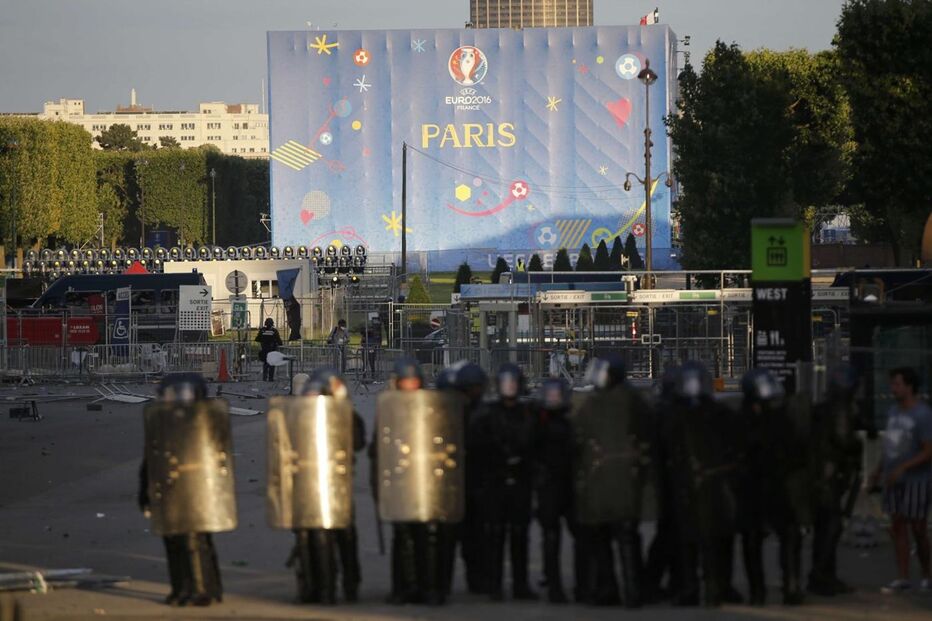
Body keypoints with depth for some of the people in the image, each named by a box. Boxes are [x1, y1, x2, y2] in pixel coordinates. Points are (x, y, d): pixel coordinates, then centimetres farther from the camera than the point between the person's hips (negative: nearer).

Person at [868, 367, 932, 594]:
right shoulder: (894, 411, 11)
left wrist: (902, 468, -21)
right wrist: (878, 471, 15)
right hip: (894, 480, 7)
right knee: (898, 528, 4)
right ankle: (902, 578, 5)